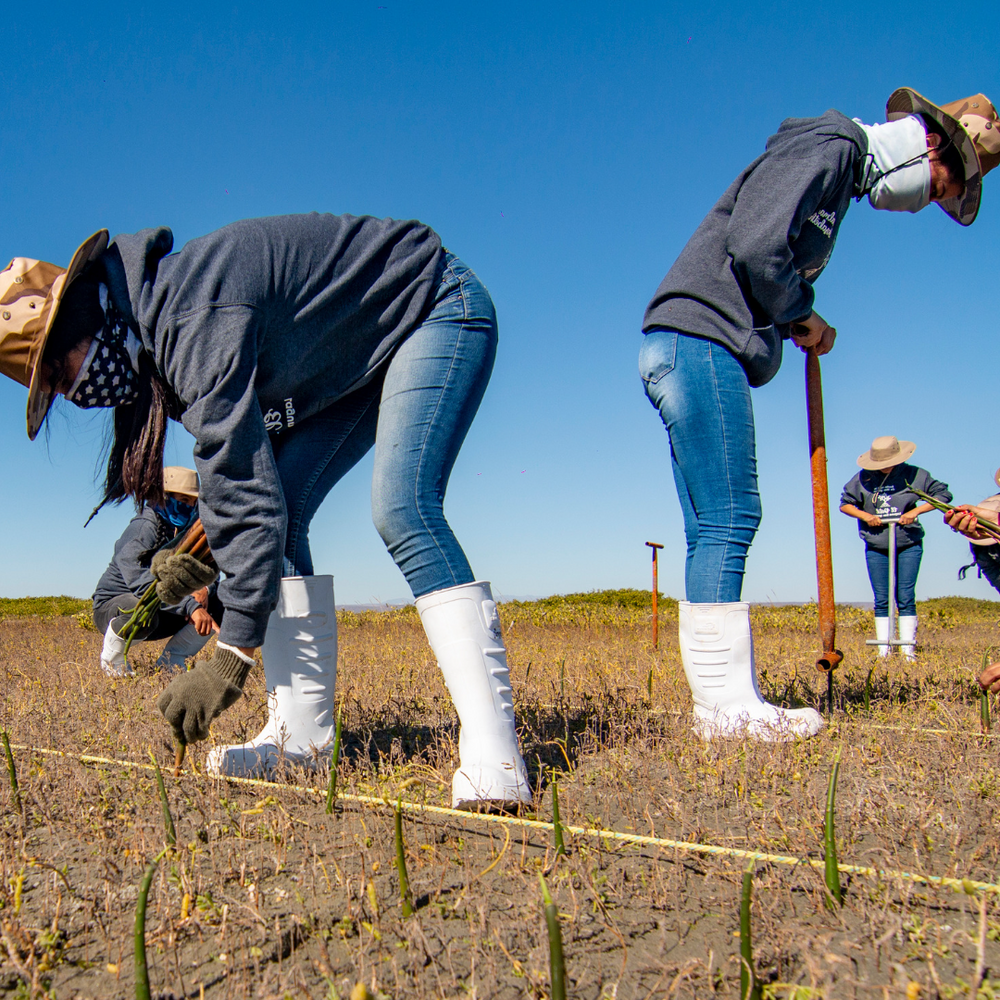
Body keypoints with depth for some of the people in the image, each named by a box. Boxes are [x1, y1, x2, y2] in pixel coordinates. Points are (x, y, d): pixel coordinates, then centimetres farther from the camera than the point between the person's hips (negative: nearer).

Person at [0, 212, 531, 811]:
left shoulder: (195, 318, -30)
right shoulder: (154, 327, 0)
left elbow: (248, 486, -32)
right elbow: (246, 461, 9)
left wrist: (233, 653, -27)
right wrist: (207, 557, -5)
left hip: (440, 309, -9)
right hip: (364, 349, 10)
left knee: (401, 509, -29)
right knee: (283, 509, -3)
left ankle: (493, 754, -29)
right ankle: (301, 733, -2)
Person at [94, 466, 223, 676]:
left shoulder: (187, 530, 2)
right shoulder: (143, 529, -22)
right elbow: (142, 581, -37)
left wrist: (203, 590, -23)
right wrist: (191, 606, -45)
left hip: (161, 608, 7)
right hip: (112, 605, -7)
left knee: (218, 605, -11)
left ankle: (169, 663, 0)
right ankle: (112, 660, -8)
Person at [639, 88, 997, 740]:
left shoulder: (841, 174, 29)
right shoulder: (830, 147, -2)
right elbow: (754, 246, -17)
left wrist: (801, 324, 7)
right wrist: (802, 319, -3)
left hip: (689, 352, 10)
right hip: (698, 339, -10)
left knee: (717, 529, 4)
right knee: (728, 520, -13)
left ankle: (731, 700, 7)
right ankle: (724, 704, -10)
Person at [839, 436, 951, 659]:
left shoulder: (913, 475, -3)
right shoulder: (864, 478, 1)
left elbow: (943, 494, -1)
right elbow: (845, 503, 9)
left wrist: (916, 511, -13)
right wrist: (865, 516, -9)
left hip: (908, 546, -2)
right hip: (876, 548, 2)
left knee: (906, 598, -3)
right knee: (881, 600, 4)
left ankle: (908, 650, 3)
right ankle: (884, 651, 8)